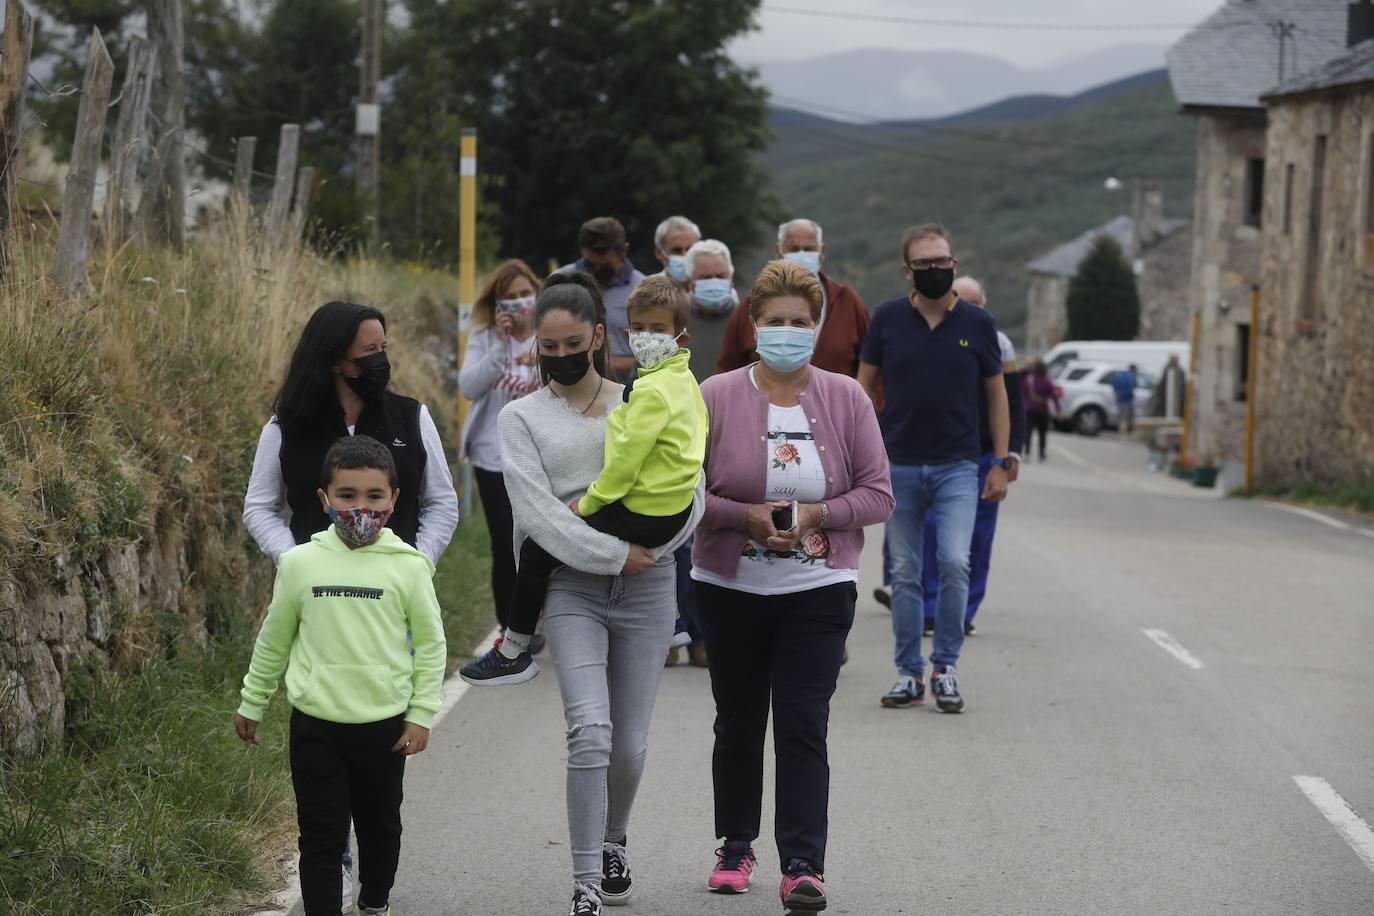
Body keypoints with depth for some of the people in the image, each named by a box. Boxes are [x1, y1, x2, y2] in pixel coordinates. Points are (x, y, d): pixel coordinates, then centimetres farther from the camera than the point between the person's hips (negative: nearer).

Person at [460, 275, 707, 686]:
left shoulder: (652, 391, -22)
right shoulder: (684, 379, 8)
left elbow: (627, 458, -23)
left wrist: (588, 503, -10)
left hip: (643, 518, -10)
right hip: (675, 509, 10)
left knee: (536, 551, 0)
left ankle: (514, 653, 10)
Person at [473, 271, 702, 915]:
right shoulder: (522, 418, 4)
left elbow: (689, 493, 5)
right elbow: (537, 511, -8)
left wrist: (648, 548, -9)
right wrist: (615, 553, -14)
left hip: (645, 585, 2)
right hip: (572, 587, -2)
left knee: (630, 743, 6)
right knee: (590, 731, -18)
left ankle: (612, 844, 36)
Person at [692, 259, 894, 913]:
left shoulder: (846, 399, 1)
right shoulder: (715, 398, -2)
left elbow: (878, 494, 1)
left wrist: (817, 514, -16)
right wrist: (744, 516, -18)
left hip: (817, 591, -1)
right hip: (730, 589, 1)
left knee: (803, 730, -9)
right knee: (738, 725, 13)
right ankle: (735, 847, 30)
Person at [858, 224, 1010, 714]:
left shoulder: (978, 323, 1)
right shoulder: (888, 319, 1)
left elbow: (997, 394, 9)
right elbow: (864, 386, 8)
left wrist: (1000, 462, 4)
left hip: (957, 466, -1)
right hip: (899, 466, 1)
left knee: (955, 563, -15)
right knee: (905, 574, 6)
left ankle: (946, 666, -1)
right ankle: (909, 672, 16)